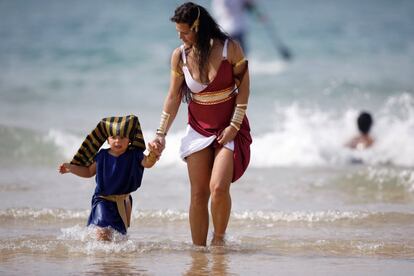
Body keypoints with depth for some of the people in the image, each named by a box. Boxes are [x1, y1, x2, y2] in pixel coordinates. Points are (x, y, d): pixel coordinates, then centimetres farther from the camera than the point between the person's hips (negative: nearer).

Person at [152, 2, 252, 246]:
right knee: (198, 194, -1)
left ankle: (219, 238, 4)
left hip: (229, 129, -3)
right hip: (199, 130, 3)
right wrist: (162, 133, 2)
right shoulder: (180, 56, -3)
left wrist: (234, 126, -11)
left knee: (219, 188, -19)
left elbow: (243, 87, -6)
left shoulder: (230, 49, -11)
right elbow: (174, 97, 4)